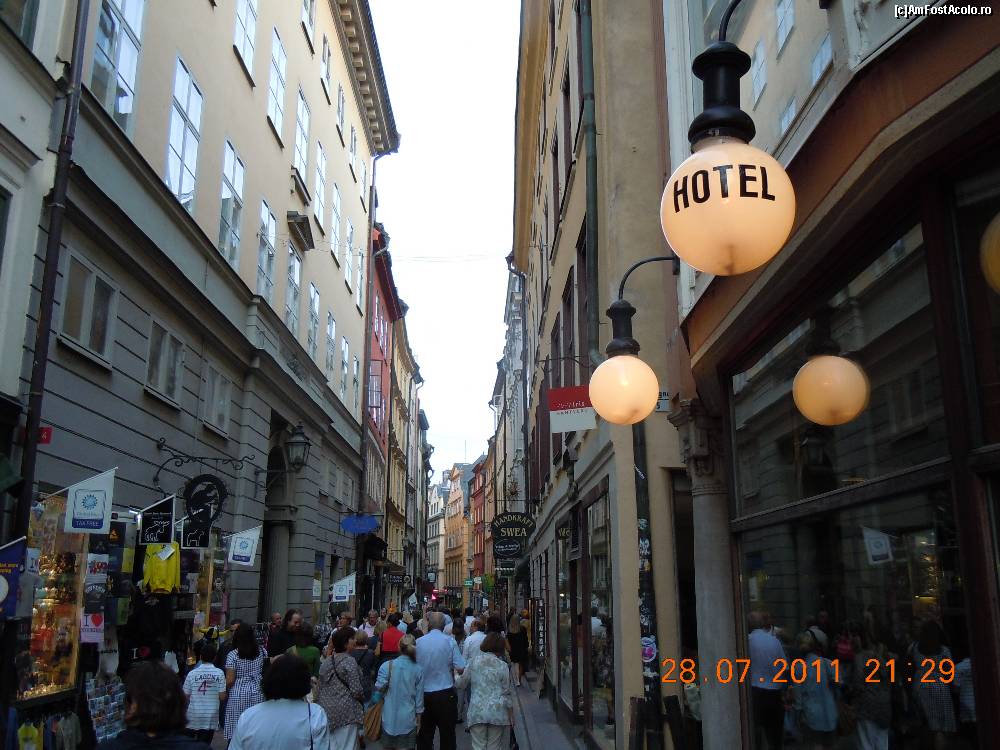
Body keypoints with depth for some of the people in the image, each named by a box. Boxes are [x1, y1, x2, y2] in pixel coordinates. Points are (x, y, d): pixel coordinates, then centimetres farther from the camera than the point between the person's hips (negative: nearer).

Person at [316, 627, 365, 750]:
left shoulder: (325, 661, 8)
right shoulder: (349, 662, -14)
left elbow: (320, 686, 13)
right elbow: (356, 690, -17)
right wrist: (362, 694, 3)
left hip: (326, 710, 7)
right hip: (345, 710, -7)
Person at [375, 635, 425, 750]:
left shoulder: (387, 666, -9)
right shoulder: (418, 670, -6)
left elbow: (379, 687, -12)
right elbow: (419, 697, 0)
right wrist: (418, 719, 11)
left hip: (389, 717, 1)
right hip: (408, 719, 0)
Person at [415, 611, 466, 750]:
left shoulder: (418, 642, -3)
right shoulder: (450, 641, -9)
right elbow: (460, 669, -11)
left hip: (423, 693, 3)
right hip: (445, 693, -2)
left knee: (425, 733, 13)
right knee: (447, 733, 8)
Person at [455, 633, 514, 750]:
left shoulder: (474, 661, 1)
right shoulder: (502, 666, -3)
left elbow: (461, 683, 9)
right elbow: (506, 693, -1)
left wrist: (456, 678, 32)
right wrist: (511, 715, 9)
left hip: (477, 711, 1)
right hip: (497, 712, -1)